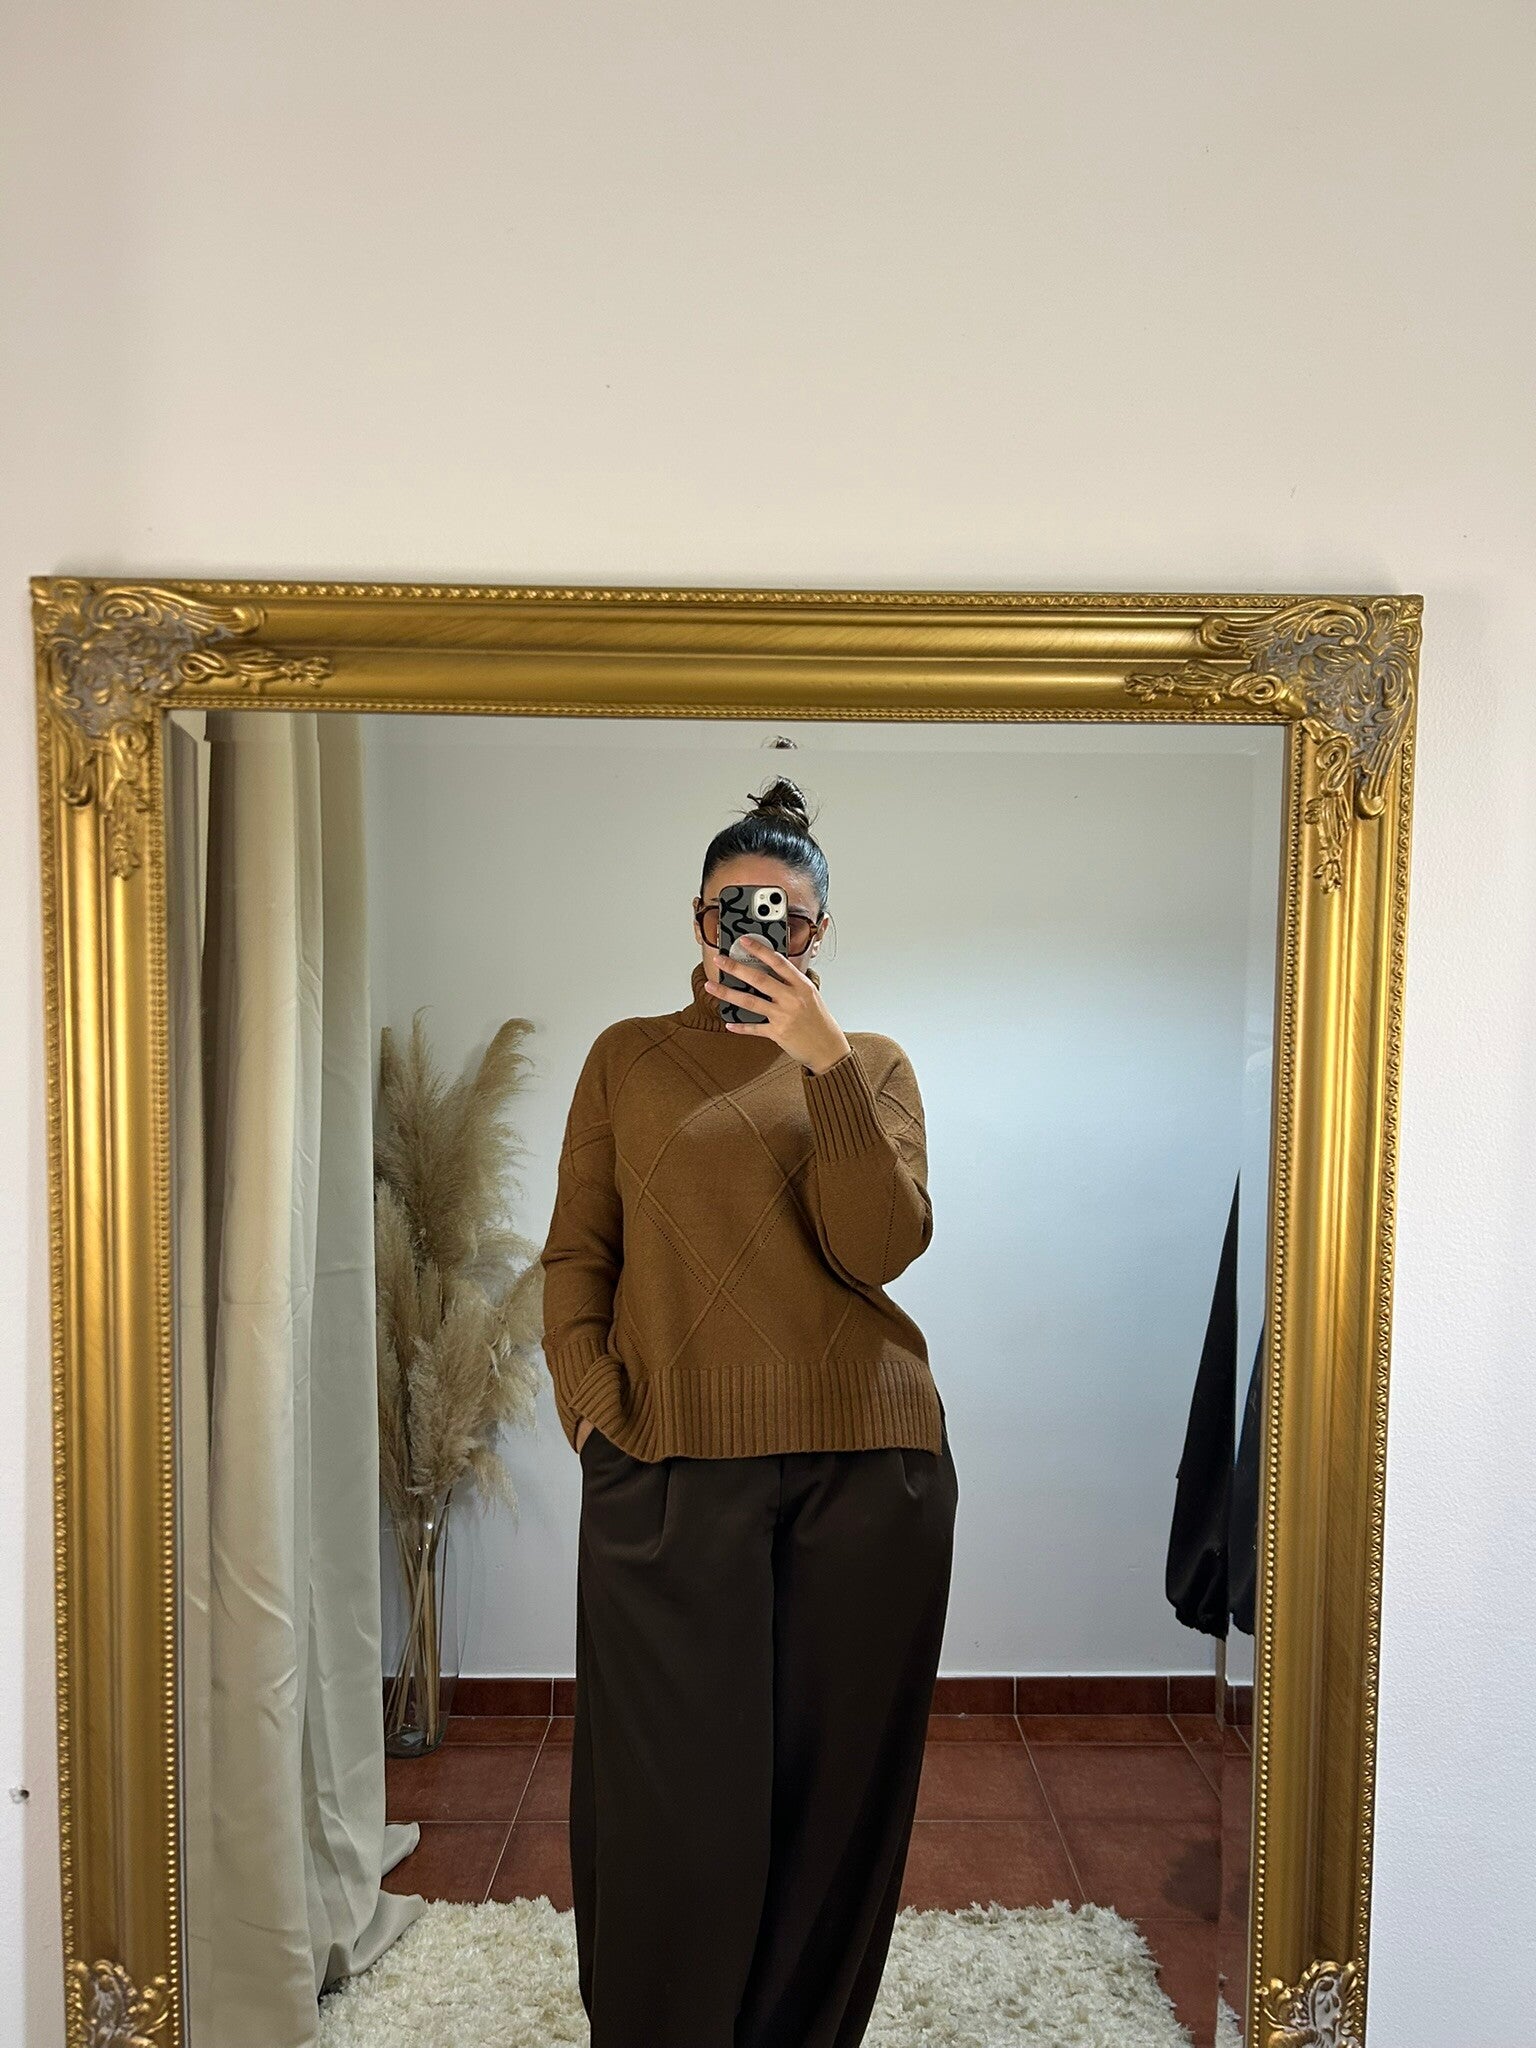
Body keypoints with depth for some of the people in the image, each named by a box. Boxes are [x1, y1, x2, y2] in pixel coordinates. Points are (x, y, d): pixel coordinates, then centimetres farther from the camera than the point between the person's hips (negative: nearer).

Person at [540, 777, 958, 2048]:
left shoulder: (872, 1063, 9)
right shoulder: (629, 1056, 11)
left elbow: (882, 1249, -6)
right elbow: (577, 1250, 7)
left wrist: (822, 1057, -15)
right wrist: (586, 1395, -8)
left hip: (865, 1459, 1)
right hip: (669, 1466, 0)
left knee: (833, 1790, 11)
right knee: (678, 1802, 5)